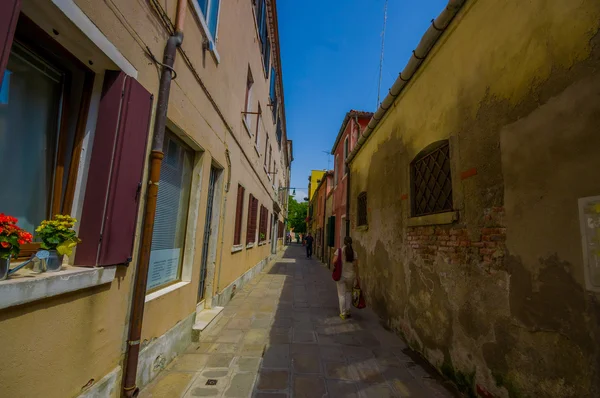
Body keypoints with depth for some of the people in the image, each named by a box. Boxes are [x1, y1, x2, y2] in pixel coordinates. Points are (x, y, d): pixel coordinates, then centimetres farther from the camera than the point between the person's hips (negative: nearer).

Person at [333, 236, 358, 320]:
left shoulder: (339, 250, -10)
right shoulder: (354, 252, -6)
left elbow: (334, 261, -18)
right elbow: (356, 266, -5)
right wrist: (357, 277, 3)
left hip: (341, 275, -2)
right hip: (351, 276, 2)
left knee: (341, 294, 10)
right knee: (349, 292, 24)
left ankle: (343, 314, 15)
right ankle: (348, 311, 26)